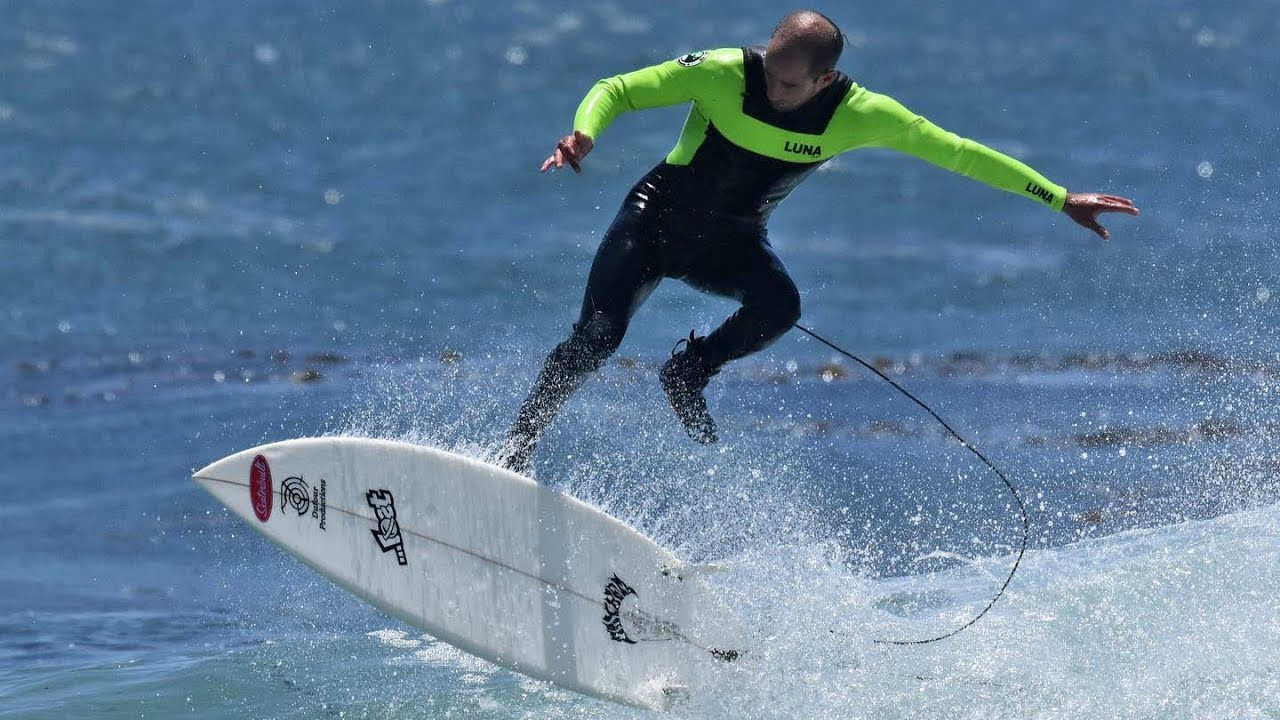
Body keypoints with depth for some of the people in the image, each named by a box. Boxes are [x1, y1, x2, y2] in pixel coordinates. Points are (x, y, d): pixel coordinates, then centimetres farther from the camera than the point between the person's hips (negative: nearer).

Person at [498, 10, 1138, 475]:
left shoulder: (859, 115, -19)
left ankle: (690, 369, -4)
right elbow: (616, 90, -17)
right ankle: (514, 450, -1)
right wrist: (584, 133, -40)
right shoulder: (723, 73, -24)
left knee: (780, 304, -30)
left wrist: (1061, 200, -13)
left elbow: (960, 154, -13)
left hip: (730, 242, 2)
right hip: (656, 218, -2)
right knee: (594, 339, -18)